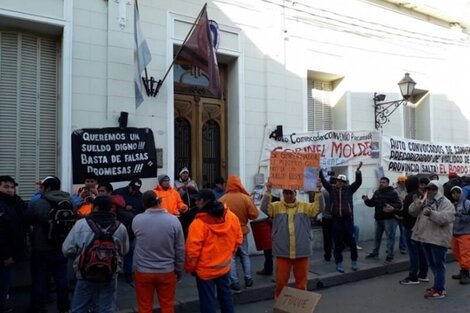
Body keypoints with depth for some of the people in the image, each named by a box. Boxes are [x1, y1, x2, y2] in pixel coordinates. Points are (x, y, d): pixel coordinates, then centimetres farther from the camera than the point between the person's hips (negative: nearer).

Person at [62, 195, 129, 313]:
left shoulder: (81, 224, -10)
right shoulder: (120, 227, -5)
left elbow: (67, 250, -5)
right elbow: (124, 251, 8)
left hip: (85, 276, -1)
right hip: (109, 278, 1)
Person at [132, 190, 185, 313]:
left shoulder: (137, 220, -12)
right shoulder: (173, 220, -14)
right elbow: (180, 249, -6)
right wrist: (179, 270, 9)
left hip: (143, 272, 0)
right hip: (167, 272, 0)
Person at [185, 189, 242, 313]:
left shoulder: (199, 223, -25)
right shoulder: (231, 217, -7)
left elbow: (192, 249, -20)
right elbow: (238, 239, 4)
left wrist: (189, 267, -3)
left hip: (205, 269, -5)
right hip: (224, 265, 6)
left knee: (207, 299, 9)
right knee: (225, 294, 23)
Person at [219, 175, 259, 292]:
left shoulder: (222, 199, -13)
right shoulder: (246, 198, -12)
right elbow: (254, 215, -10)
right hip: (242, 231, 1)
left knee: (231, 257, 7)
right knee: (245, 255, 18)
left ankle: (235, 284, 7)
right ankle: (248, 280, 22)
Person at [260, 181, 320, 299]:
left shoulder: (305, 206, 5)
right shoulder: (277, 206, 2)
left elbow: (319, 208, -7)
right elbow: (264, 207, -13)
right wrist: (268, 191, -23)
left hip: (301, 251, 1)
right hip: (282, 251, -1)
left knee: (301, 278, 13)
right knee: (281, 278, 9)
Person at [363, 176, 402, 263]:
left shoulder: (393, 192, -11)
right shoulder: (377, 192, 10)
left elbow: (399, 204, -18)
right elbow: (372, 203, 15)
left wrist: (392, 208, -38)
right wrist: (366, 200, -6)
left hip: (389, 218, -7)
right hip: (378, 218, 7)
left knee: (390, 237, -2)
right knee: (377, 236, 17)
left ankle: (390, 256, 6)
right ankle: (375, 253, 31)